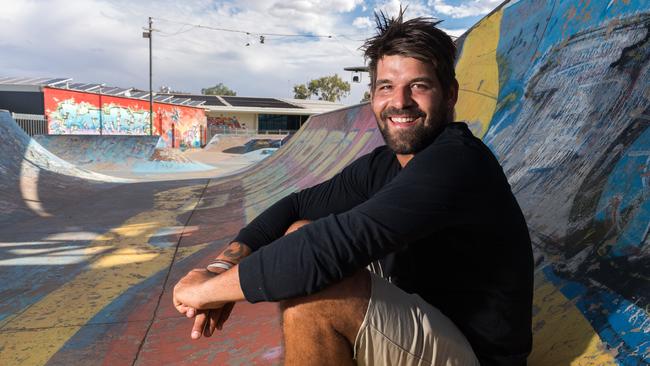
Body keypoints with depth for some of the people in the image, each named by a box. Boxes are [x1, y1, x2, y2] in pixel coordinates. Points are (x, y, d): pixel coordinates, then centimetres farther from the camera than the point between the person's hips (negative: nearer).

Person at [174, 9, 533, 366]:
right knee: (300, 233, 1)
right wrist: (223, 265, -14)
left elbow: (336, 244, -35)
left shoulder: (456, 163, -26)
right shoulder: (382, 164, 1)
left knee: (310, 285, -28)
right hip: (421, 321, 8)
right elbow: (296, 205, 3)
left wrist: (209, 288, -23)